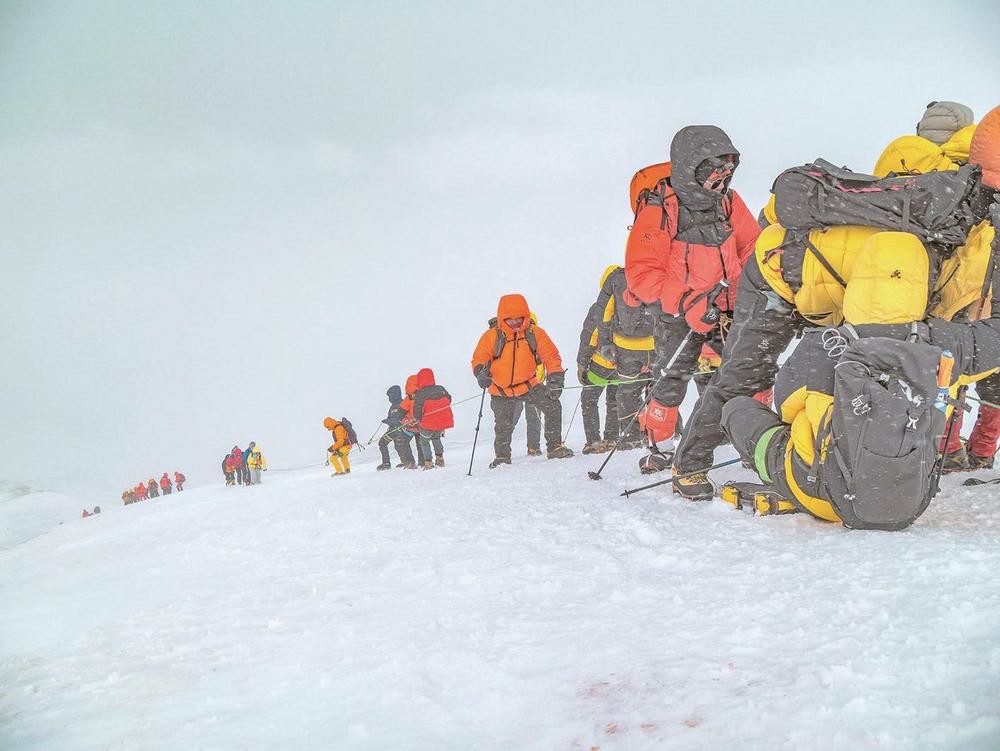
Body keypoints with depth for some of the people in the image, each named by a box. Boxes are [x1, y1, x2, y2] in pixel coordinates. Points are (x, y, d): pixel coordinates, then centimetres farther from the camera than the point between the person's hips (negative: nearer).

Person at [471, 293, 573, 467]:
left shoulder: (535, 333, -9)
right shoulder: (492, 336, -12)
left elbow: (551, 356, -2)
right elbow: (478, 359, -4)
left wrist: (555, 378, -13)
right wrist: (481, 372, -26)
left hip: (528, 385, 1)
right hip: (501, 391, -1)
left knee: (553, 407, -12)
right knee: (503, 426, -2)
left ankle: (554, 447, 1)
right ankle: (502, 457, 24)